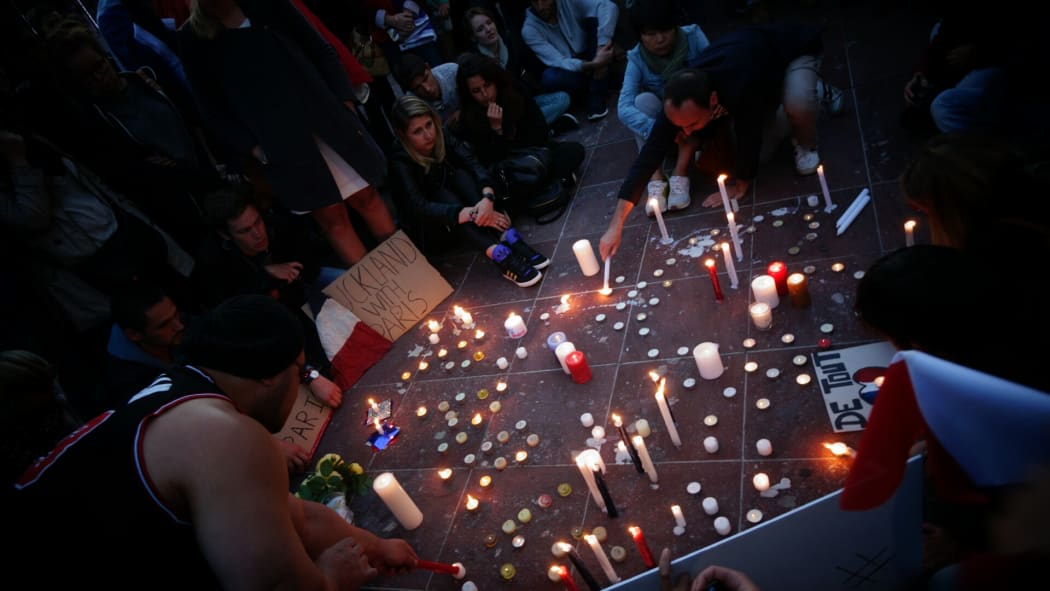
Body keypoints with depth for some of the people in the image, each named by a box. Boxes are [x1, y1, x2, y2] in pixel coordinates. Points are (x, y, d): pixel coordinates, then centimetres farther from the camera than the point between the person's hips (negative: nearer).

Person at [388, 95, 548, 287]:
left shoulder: (443, 137, -11)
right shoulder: (400, 164, -23)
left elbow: (474, 164, -24)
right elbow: (419, 207, -36)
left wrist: (487, 197, -45)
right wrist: (473, 214, -45)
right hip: (428, 227, -4)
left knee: (461, 175, -24)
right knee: (444, 196, -33)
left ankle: (507, 238, -39)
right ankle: (498, 254, -49)